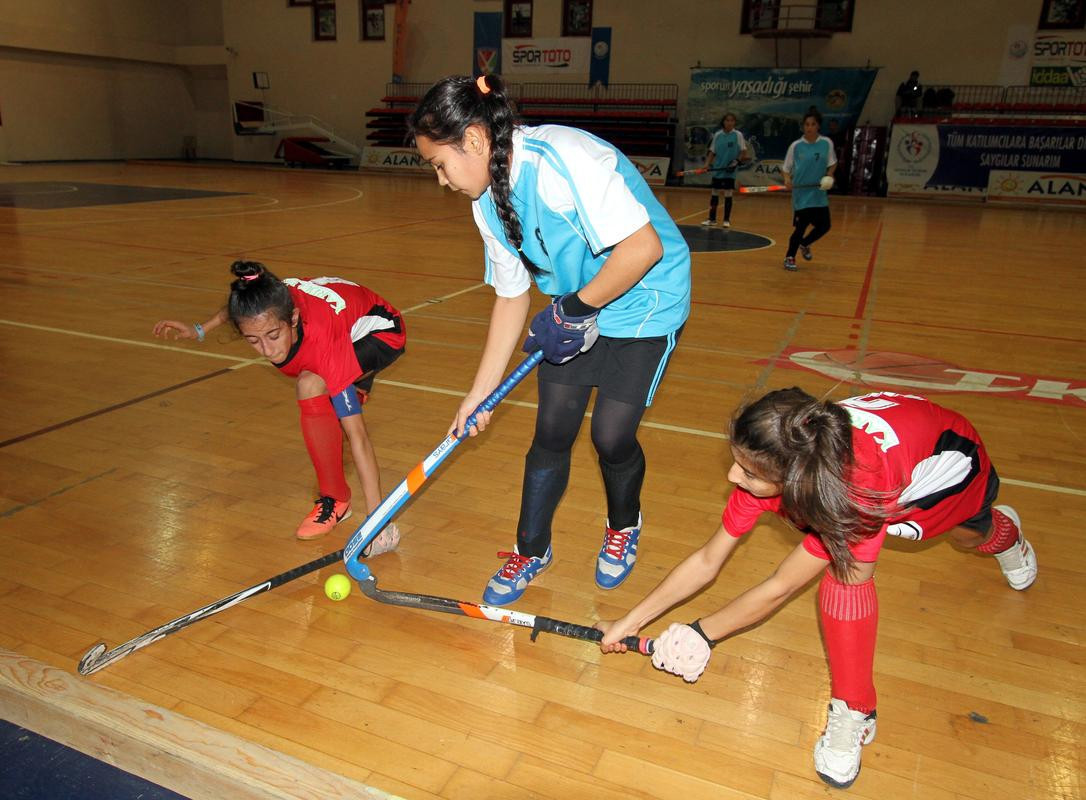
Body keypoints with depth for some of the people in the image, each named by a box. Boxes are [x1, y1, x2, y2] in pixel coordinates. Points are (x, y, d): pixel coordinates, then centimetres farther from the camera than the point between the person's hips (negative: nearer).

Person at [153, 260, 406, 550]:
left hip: (380, 329, -7)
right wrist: (199, 330, 3)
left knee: (311, 385, -33)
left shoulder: (323, 344, -43)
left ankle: (336, 500, -18)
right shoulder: (269, 305, -31)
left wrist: (376, 517, -44)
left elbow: (357, 435, -42)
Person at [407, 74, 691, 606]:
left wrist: (576, 307, -22)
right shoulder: (488, 201, -3)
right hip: (575, 311, 7)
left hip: (644, 302, -6)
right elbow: (511, 297, 4)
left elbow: (644, 246, -33)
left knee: (611, 435, -5)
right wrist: (480, 393, 4)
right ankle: (531, 551, 25)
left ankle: (624, 529, 29)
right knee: (552, 431, 4)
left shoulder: (563, 160, -30)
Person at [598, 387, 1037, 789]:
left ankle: (1002, 530, 68)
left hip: (953, 457, -2)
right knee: (844, 575, -23)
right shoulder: (768, 464, -32)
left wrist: (701, 634, -26)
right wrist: (630, 622, -21)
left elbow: (779, 588, -35)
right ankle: (852, 708, -2)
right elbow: (707, 561, -21)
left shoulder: (859, 488, -48)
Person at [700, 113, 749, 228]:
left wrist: (737, 161, -14)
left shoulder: (738, 135, -4)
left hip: (730, 171, -3)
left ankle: (727, 220, 8)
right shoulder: (717, 135, 3)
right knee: (714, 193, 8)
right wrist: (708, 163, -4)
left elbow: (743, 151, 0)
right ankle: (712, 218, 17)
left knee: (728, 194, 0)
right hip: (717, 169, 3)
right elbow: (712, 151, 8)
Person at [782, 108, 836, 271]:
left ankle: (804, 244, 34)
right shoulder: (796, 146, -6)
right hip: (801, 193, -3)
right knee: (801, 226, -4)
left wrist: (829, 176, -6)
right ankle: (790, 257, 17)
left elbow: (832, 163, 12)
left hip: (819, 193, 3)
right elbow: (786, 168, 0)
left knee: (824, 226, 5)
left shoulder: (827, 143, 0)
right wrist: (787, 178, -20)